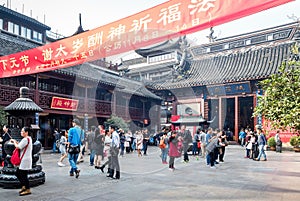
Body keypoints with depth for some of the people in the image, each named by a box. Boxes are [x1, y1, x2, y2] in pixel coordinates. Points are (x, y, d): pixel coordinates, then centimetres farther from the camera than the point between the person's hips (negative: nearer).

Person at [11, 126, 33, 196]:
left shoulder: (25, 139, -17)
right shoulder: (29, 138, 15)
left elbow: (18, 147, -21)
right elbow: (21, 145, 18)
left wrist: (14, 141, -4)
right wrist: (16, 142, 7)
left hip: (25, 160, -11)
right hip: (23, 160, 11)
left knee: (23, 175, -3)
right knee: (17, 173, 17)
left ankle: (28, 190, 7)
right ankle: (24, 186, 27)